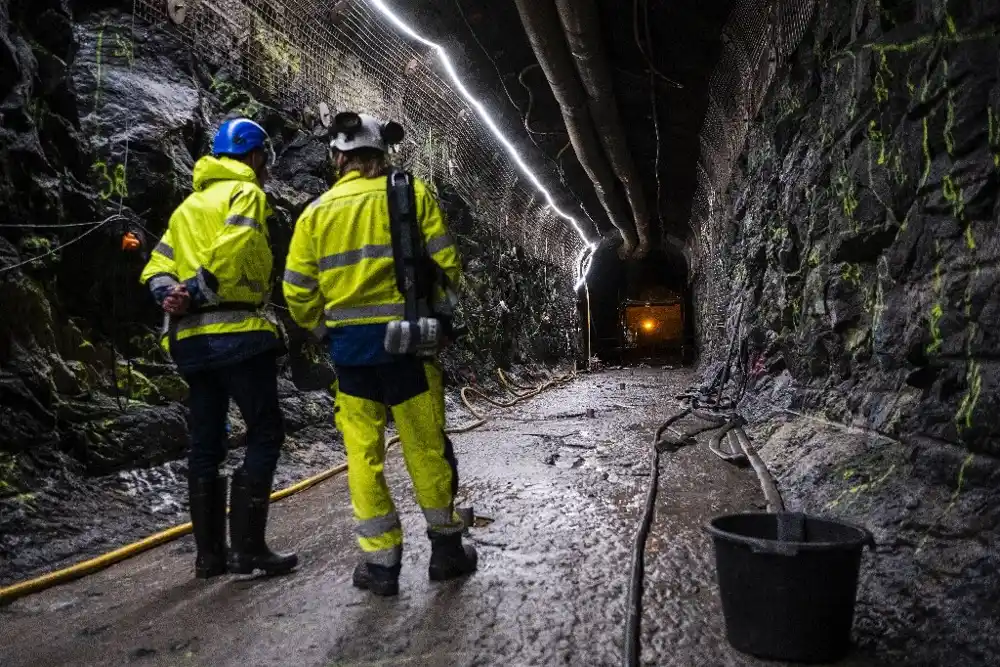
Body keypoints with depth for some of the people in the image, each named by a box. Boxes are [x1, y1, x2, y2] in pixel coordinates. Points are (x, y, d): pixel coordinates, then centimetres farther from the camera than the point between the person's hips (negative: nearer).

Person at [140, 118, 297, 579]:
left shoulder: (188, 205, 25)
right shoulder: (246, 193, 0)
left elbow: (156, 268, 14)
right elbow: (231, 250, -19)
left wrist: (169, 293, -4)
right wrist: (194, 294, -15)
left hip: (192, 339, 8)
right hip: (236, 332, -8)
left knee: (206, 444, 11)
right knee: (265, 434, -2)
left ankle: (210, 553, 16)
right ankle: (249, 547, -5)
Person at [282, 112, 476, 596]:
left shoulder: (317, 211, 5)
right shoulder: (414, 194, 0)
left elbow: (298, 291, 3)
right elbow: (446, 266, -5)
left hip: (348, 343, 1)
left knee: (363, 453, 9)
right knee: (426, 446, 10)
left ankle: (381, 561, 14)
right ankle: (445, 547, 22)